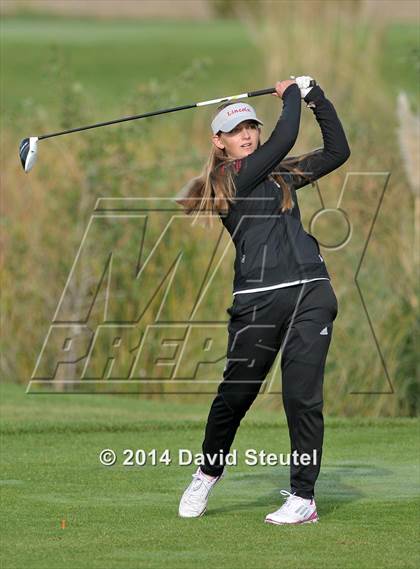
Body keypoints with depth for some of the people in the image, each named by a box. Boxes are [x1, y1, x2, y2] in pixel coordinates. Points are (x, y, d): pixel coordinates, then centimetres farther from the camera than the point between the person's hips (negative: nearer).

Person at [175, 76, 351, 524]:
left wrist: (316, 97, 17)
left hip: (311, 293, 4)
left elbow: (337, 151, 23)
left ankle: (303, 497, 0)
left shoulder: (280, 174, 20)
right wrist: (291, 96, 11)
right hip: (258, 299, -4)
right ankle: (207, 474, 27)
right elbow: (283, 140, -6)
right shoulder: (227, 179, 0)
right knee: (234, 394, 2)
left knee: (302, 396, -4)